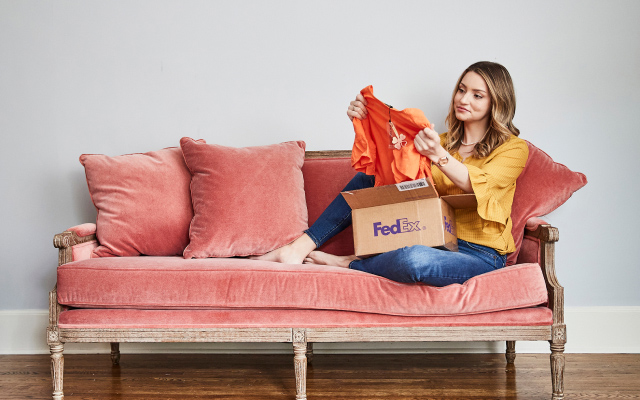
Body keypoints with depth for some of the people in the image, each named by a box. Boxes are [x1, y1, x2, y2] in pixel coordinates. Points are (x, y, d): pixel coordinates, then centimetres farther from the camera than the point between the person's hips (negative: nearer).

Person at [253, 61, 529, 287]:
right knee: (367, 179, -3)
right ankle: (301, 246, -10)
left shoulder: (513, 148, 0)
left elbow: (480, 186, -20)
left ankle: (348, 264, -10)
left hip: (480, 255, -6)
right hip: (436, 241, 6)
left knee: (414, 259, -39)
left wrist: (438, 156, -38)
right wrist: (364, 124, -8)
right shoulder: (443, 141, 19)